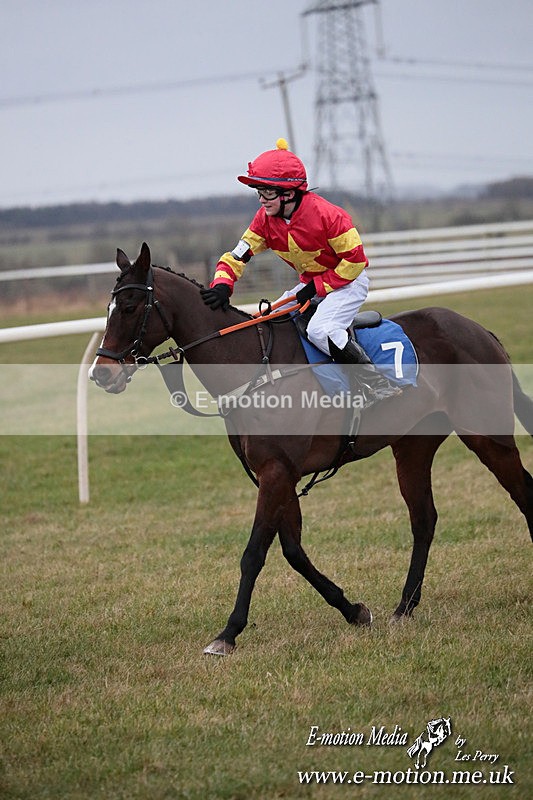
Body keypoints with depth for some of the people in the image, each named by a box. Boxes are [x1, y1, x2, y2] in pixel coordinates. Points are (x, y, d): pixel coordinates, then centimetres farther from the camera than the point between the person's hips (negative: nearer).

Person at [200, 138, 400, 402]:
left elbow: (354, 260, -22)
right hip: (311, 283, 8)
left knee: (319, 330, -30)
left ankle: (379, 383, -23)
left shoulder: (326, 214, -27)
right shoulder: (265, 220, -8)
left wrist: (317, 287, -22)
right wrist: (222, 285, -27)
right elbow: (237, 256, -6)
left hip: (349, 281, -8)